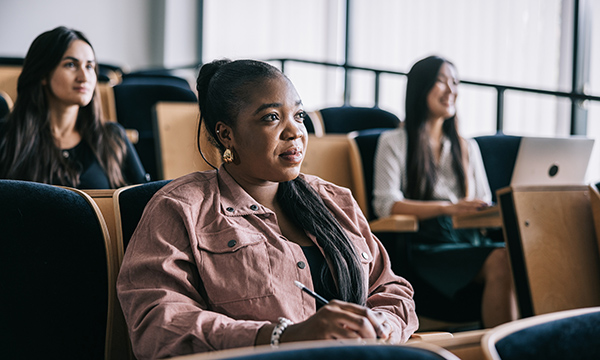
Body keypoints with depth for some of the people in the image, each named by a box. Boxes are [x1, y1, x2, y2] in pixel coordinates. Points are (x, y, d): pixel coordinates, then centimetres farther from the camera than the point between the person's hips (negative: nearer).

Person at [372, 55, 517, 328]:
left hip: (470, 243, 5)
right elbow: (385, 204, -4)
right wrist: (447, 208, -18)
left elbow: (485, 207, 21)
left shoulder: (467, 148, 29)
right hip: (425, 248, -4)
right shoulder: (394, 142, 12)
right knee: (500, 260, -33)